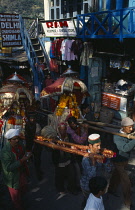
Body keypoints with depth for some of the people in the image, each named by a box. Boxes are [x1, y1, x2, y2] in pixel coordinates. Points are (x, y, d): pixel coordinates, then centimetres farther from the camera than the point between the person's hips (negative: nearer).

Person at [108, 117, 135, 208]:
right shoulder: (117, 137, -30)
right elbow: (125, 148, -42)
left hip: (125, 159, 7)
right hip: (119, 162, -7)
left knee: (117, 176, 26)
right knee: (126, 182, 0)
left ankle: (111, 190, 49)